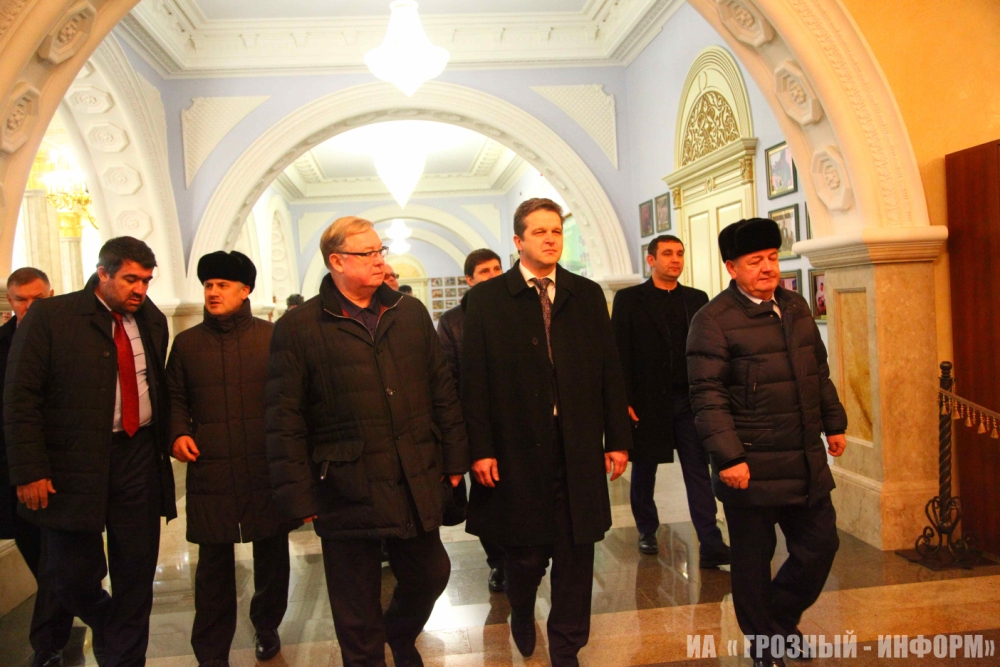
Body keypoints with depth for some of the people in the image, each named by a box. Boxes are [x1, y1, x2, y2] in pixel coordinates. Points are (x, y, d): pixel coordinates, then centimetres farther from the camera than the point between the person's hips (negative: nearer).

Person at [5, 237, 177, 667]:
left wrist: (169, 437, 2)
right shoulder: (50, 316, -5)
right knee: (73, 574, 5)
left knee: (136, 574, 8)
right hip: (73, 465, -3)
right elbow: (20, 399, -7)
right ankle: (107, 625, 38)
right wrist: (30, 471, -12)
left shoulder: (152, 321, 8)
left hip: (139, 459, 4)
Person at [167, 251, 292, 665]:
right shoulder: (186, 342, 9)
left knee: (272, 555, 12)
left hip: (267, 468, 0)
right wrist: (178, 433, -3)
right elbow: (175, 398, 15)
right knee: (214, 562, 4)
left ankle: (267, 627, 35)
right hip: (210, 470, 1)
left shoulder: (272, 337, 3)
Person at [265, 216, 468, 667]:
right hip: (347, 491, -4)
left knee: (430, 575, 19)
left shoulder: (411, 313, 7)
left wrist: (454, 459, 8)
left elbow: (442, 390, 10)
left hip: (417, 485, 4)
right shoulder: (297, 328, -5)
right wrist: (299, 495, -7)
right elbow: (285, 420, -5)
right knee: (357, 610, 11)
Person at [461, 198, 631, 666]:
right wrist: (481, 450, -9)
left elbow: (610, 372, 6)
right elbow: (475, 380, -4)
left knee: (576, 553, 9)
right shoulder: (486, 299, 0)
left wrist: (618, 439, 3)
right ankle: (521, 612, 44)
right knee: (526, 551, 9)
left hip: (579, 450, 3)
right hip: (518, 450, -2)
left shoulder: (588, 295, 8)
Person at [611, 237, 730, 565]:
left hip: (689, 402, 2)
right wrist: (623, 401, -10)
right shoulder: (629, 299, -2)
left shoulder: (697, 299, 8)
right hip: (647, 401, -2)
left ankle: (710, 546, 2)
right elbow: (620, 353, -5)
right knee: (644, 471, 12)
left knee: (699, 472, 0)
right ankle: (647, 532, 30)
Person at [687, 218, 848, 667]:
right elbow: (708, 396, -18)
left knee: (820, 545, 14)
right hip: (752, 468, -7)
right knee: (753, 559, 8)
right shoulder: (714, 320, -13)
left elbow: (819, 373, 21)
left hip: (807, 462, 7)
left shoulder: (796, 306, 11)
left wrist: (834, 423, 20)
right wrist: (728, 456, -22)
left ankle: (781, 618, 39)